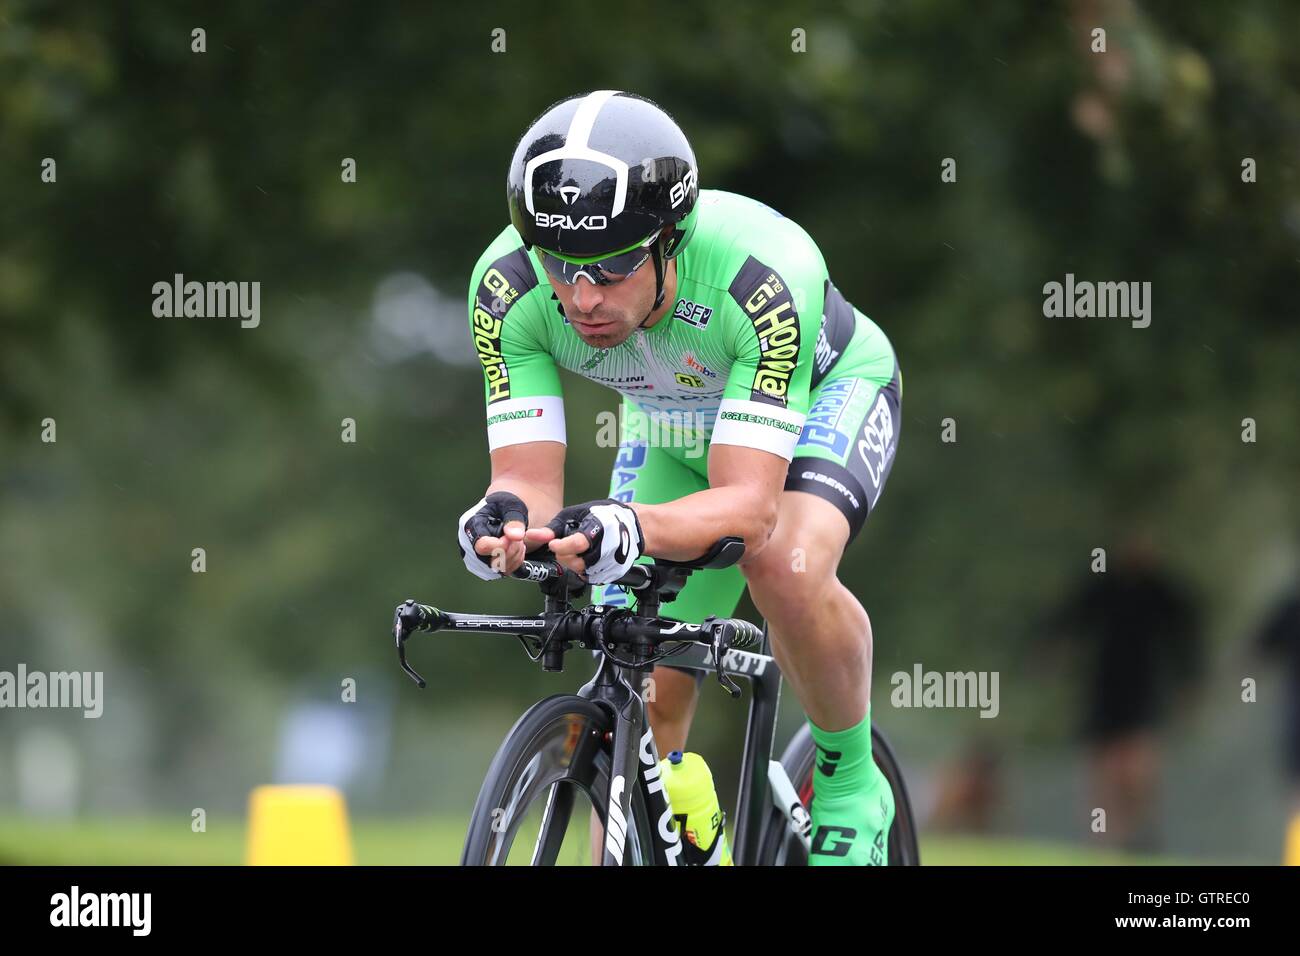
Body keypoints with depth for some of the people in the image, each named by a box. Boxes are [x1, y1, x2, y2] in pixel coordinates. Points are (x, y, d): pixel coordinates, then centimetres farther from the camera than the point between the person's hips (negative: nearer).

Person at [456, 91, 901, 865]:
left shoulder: (763, 273, -42)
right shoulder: (508, 288, -31)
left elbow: (748, 504, -44)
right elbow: (529, 477, -30)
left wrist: (632, 528, -64)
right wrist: (508, 520, -54)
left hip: (823, 394, -4)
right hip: (676, 427, 4)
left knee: (787, 566, -34)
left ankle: (851, 785, -9)